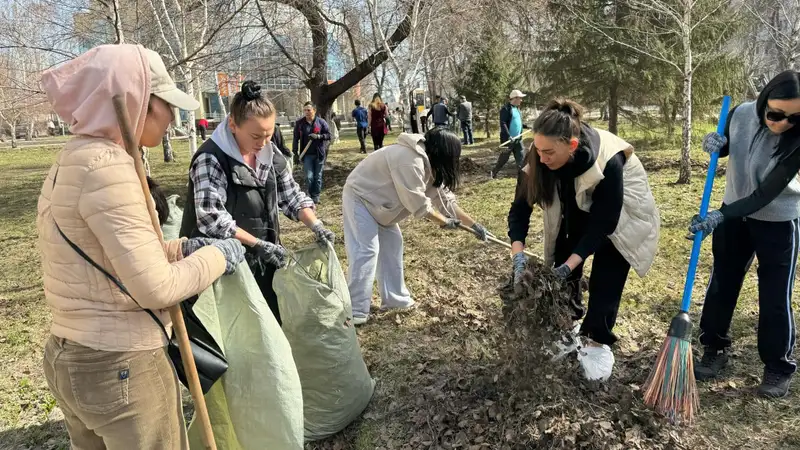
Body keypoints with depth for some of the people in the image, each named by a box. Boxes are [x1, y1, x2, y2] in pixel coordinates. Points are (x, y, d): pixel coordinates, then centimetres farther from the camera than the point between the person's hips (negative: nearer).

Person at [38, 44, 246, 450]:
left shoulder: (73, 159, 8)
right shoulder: (105, 166, -22)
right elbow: (155, 288, -24)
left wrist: (184, 249, 5)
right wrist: (218, 255, -10)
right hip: (121, 368, -9)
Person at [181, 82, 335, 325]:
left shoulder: (270, 154, 3)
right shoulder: (211, 159, -19)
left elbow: (291, 195, 7)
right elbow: (211, 219, -22)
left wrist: (315, 225, -9)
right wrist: (257, 244, -22)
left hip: (263, 259, 7)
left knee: (273, 316, 16)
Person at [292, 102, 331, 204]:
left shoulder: (321, 122, -2)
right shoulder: (299, 123, 0)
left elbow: (329, 135, 1)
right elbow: (296, 139, 3)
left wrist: (318, 136, -16)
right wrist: (295, 153, -1)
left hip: (319, 154, 0)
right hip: (307, 155, 0)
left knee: (318, 176, 7)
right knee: (309, 177, -6)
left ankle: (316, 197, 21)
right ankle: (311, 196, 12)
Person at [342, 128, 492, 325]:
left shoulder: (427, 164, 3)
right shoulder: (410, 160, -29)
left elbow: (444, 198, 8)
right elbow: (418, 203, -27)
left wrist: (474, 224, 8)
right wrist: (444, 221, -12)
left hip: (377, 201, 10)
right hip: (359, 198, -10)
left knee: (392, 246, 12)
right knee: (366, 251, -16)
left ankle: (394, 299, 22)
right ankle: (355, 312, -11)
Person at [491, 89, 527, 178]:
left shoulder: (517, 108, 13)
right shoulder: (506, 109, -14)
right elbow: (503, 124, -21)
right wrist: (509, 136, -29)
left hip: (518, 139, 7)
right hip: (508, 139, -7)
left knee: (521, 159, 6)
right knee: (503, 158, 4)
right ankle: (493, 173, 22)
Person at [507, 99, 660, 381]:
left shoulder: (608, 162, -40)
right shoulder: (539, 158, -27)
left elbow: (603, 222, -32)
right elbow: (521, 207, -22)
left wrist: (570, 264, -36)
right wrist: (518, 254, -34)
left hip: (619, 216, -4)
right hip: (576, 209, 4)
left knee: (606, 278, -9)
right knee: (563, 268, 0)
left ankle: (598, 343, 6)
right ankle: (567, 331, 17)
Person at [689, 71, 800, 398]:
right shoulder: (741, 115, -17)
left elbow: (765, 195, -30)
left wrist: (719, 216, -41)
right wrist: (715, 144, -19)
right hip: (734, 213, 4)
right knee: (721, 285, 11)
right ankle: (715, 350, 28)